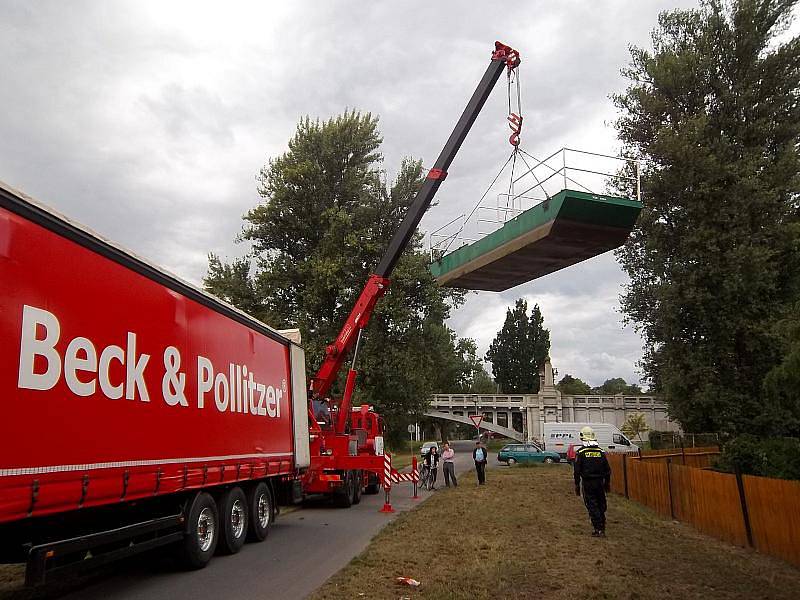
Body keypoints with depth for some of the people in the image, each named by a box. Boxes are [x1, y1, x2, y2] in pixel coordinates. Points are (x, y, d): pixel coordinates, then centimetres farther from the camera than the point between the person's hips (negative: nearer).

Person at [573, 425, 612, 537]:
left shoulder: (580, 452, -7)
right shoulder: (600, 451, 5)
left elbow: (577, 470, -7)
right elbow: (607, 469, 9)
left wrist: (577, 485, 0)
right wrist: (607, 483, 18)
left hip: (588, 483, -4)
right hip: (599, 482, 4)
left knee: (592, 506, 0)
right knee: (601, 505, 14)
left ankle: (599, 529, -5)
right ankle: (602, 528, 20)